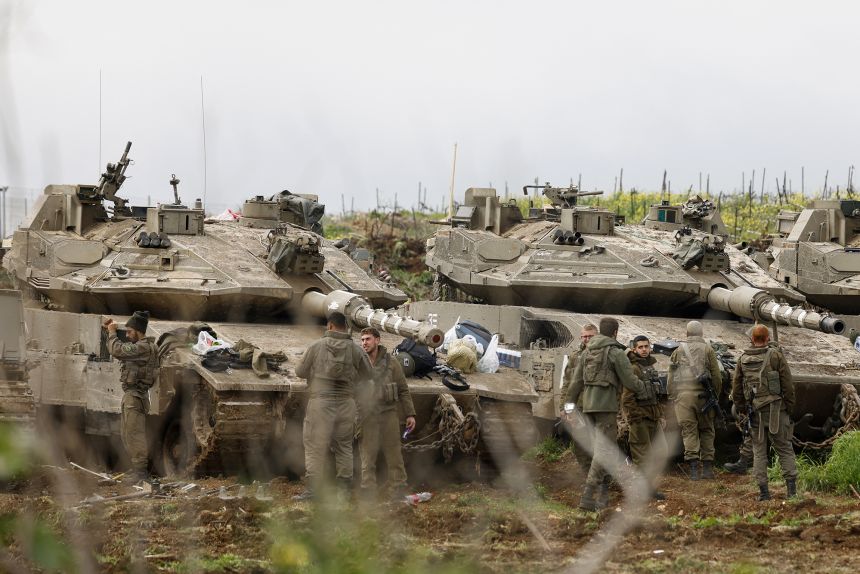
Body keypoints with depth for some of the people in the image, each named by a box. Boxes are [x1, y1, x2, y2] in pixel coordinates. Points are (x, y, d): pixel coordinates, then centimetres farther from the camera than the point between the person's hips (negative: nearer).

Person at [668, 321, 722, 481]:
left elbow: (671, 379, 10)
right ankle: (707, 467, 7)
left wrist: (673, 396, 15)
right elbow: (716, 376, 3)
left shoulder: (678, 352, 11)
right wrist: (715, 396, 13)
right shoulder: (707, 350, 6)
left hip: (683, 395, 1)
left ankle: (693, 468, -12)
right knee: (706, 431, 11)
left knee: (689, 431, 0)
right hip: (702, 395, -1)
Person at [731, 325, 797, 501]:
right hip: (775, 409, -2)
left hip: (754, 412, 2)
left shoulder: (743, 360, 6)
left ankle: (763, 490, 3)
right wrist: (788, 407, 6)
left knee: (759, 451, 8)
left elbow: (736, 388, 9)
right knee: (784, 448, 3)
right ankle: (791, 487, -6)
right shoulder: (776, 356, -4)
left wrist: (741, 410, 19)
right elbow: (788, 384, -4)